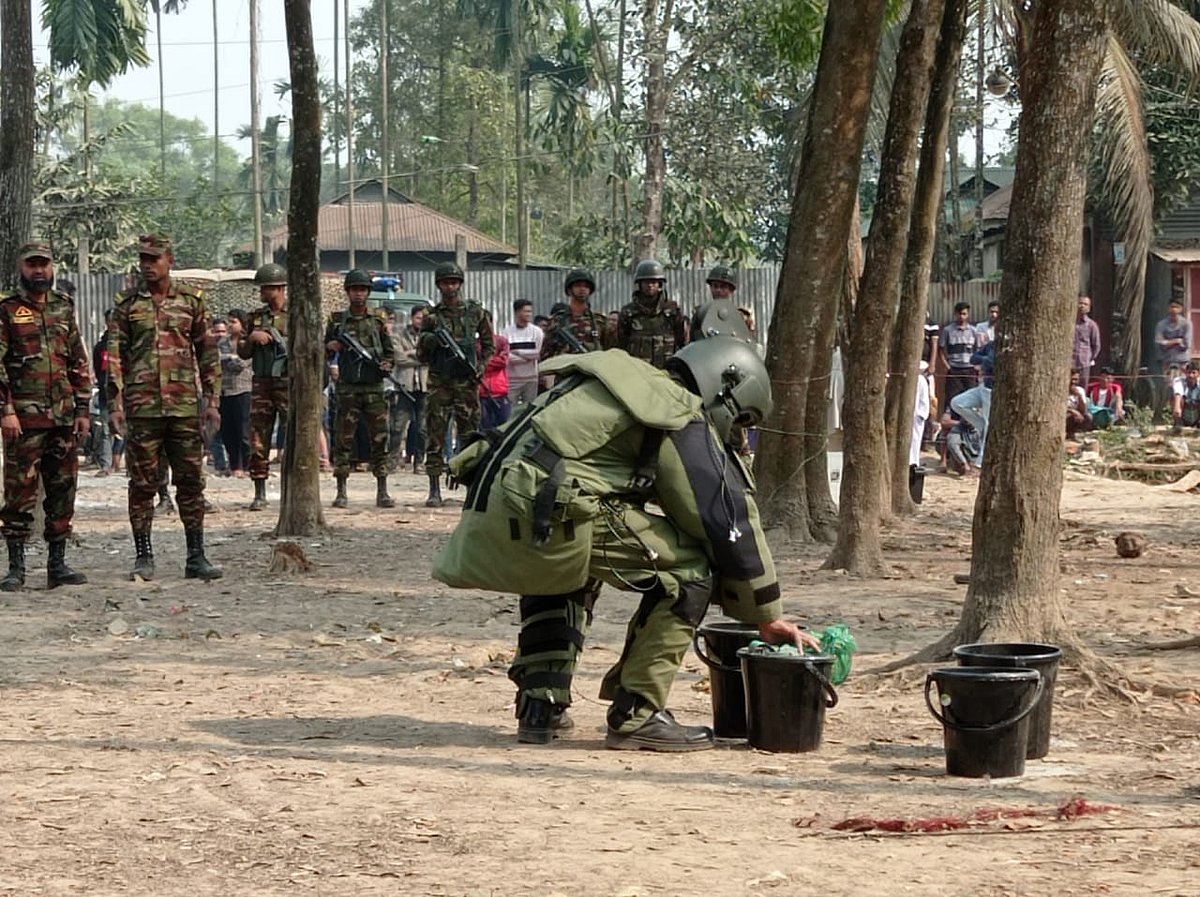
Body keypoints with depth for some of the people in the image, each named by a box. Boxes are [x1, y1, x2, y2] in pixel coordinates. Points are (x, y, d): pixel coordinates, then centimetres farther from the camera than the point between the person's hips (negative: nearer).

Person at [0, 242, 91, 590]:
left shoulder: (64, 308, 14)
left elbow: (79, 363, 16)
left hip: (64, 417, 5)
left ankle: (58, 564, 13)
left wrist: (82, 409, 10)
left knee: (63, 492, 7)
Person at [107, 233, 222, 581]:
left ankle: (196, 556, 7)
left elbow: (208, 353, 10)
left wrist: (211, 400, 4)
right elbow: (115, 356, 4)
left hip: (184, 405, 1)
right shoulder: (128, 304, 5)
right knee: (142, 484, 1)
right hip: (142, 407, -1)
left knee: (191, 481, 2)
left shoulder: (191, 301, 7)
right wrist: (115, 404, -4)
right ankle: (143, 556, 8)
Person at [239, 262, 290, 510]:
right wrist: (252, 338, -3)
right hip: (261, 385, 4)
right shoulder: (256, 317, 13)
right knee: (258, 441, 2)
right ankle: (259, 494, 7)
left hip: (289, 384, -4)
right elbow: (242, 352, 15)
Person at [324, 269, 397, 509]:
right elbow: (324, 355, 12)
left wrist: (387, 365, -7)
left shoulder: (377, 322, 9)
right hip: (348, 388, -1)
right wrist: (330, 347, -9)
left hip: (374, 388, 1)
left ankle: (382, 491, 3)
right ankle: (341, 492, 3)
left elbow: (391, 352, 13)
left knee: (380, 438, -2)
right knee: (343, 439, -2)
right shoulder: (337, 321, 7)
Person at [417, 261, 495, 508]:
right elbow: (421, 356, 10)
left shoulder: (476, 312, 6)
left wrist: (481, 366, -3)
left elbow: (489, 345, 13)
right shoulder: (432, 316, 7)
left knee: (470, 435, 2)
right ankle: (434, 490, -1)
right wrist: (427, 342, -11)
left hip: (467, 383, 0)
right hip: (439, 383, 0)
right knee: (435, 436, -3)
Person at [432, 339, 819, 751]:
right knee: (690, 567, -1)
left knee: (564, 566, 38)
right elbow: (731, 518, 5)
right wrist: (769, 617, 14)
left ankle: (539, 706, 28)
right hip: (540, 515, -9)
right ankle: (637, 715, 1)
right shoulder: (682, 418, 4)